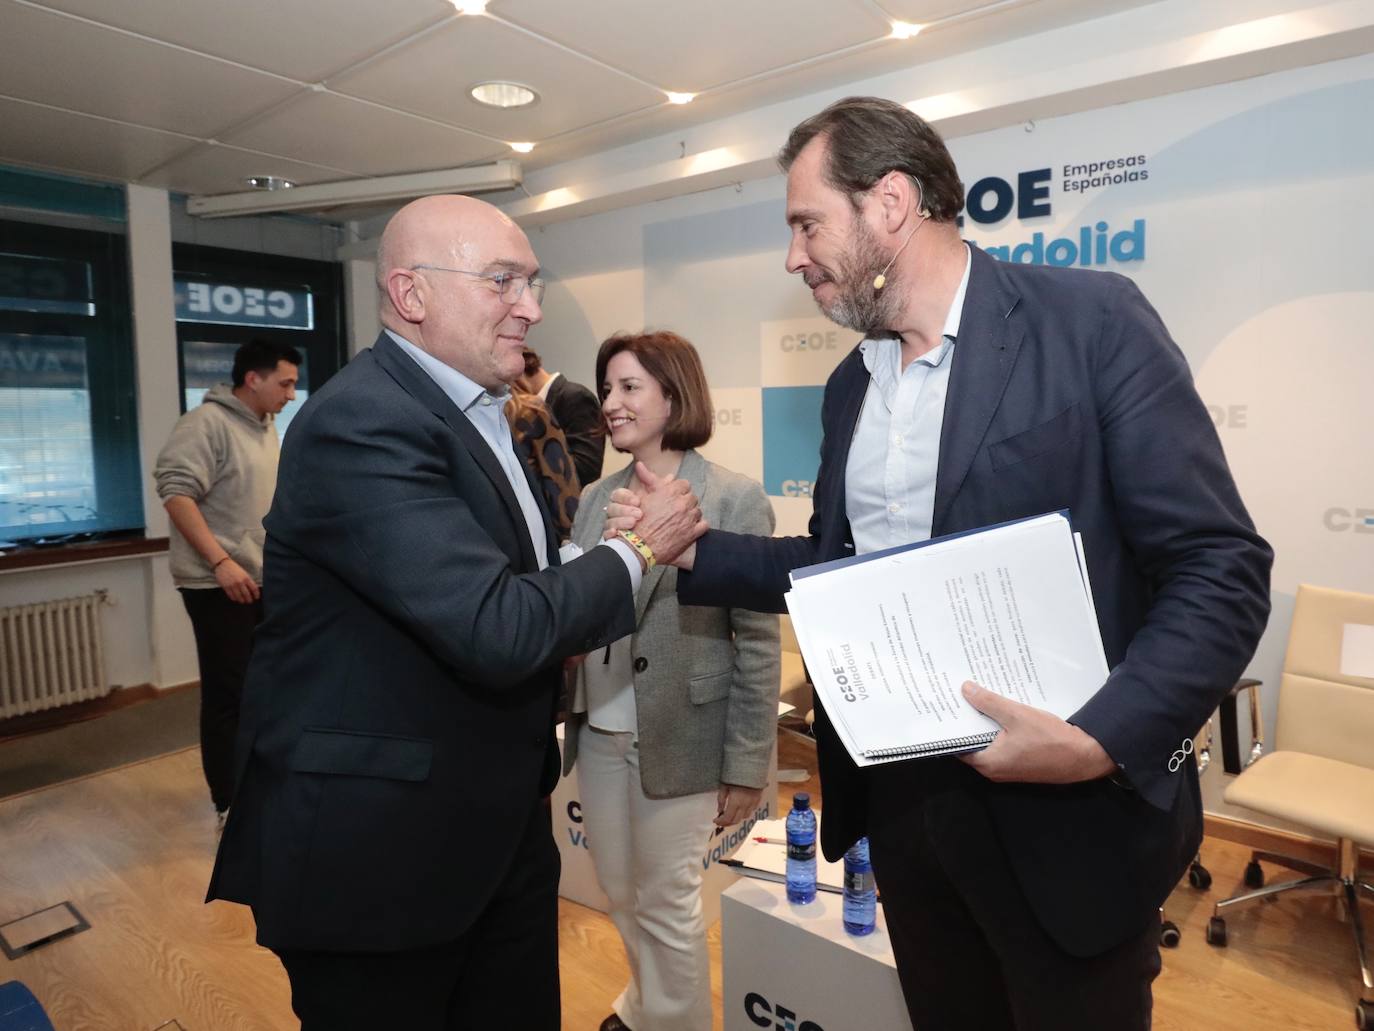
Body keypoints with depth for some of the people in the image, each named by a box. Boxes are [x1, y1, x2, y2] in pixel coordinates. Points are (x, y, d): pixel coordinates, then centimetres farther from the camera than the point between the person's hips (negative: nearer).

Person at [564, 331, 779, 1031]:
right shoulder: (594, 499, 5)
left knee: (667, 905, 10)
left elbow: (757, 643, -9)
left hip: (678, 739, -5)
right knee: (620, 895, 20)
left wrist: (747, 765, -9)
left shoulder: (735, 498, -10)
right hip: (598, 735, 5)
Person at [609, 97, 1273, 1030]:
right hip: (901, 793, 6)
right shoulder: (850, 385, 7)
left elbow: (1220, 567, -14)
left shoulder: (1090, 321, -12)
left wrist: (1103, 742, -25)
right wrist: (689, 552, 2)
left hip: (1067, 809, -5)